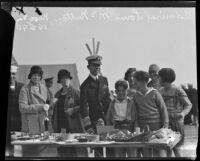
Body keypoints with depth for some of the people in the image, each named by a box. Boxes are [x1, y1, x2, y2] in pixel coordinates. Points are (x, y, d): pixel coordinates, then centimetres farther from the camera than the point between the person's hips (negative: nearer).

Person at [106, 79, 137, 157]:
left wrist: (134, 131, -5)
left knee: (132, 153, -4)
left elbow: (135, 118, 3)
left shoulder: (131, 102, 3)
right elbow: (108, 119, 14)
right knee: (118, 154, 3)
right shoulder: (112, 103, 10)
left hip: (129, 128, -2)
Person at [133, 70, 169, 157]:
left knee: (158, 152, -1)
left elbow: (163, 110, -3)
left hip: (156, 127, -3)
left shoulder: (155, 93, -6)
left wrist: (165, 126, -7)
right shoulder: (136, 96, 6)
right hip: (143, 128, 4)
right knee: (146, 153, 4)